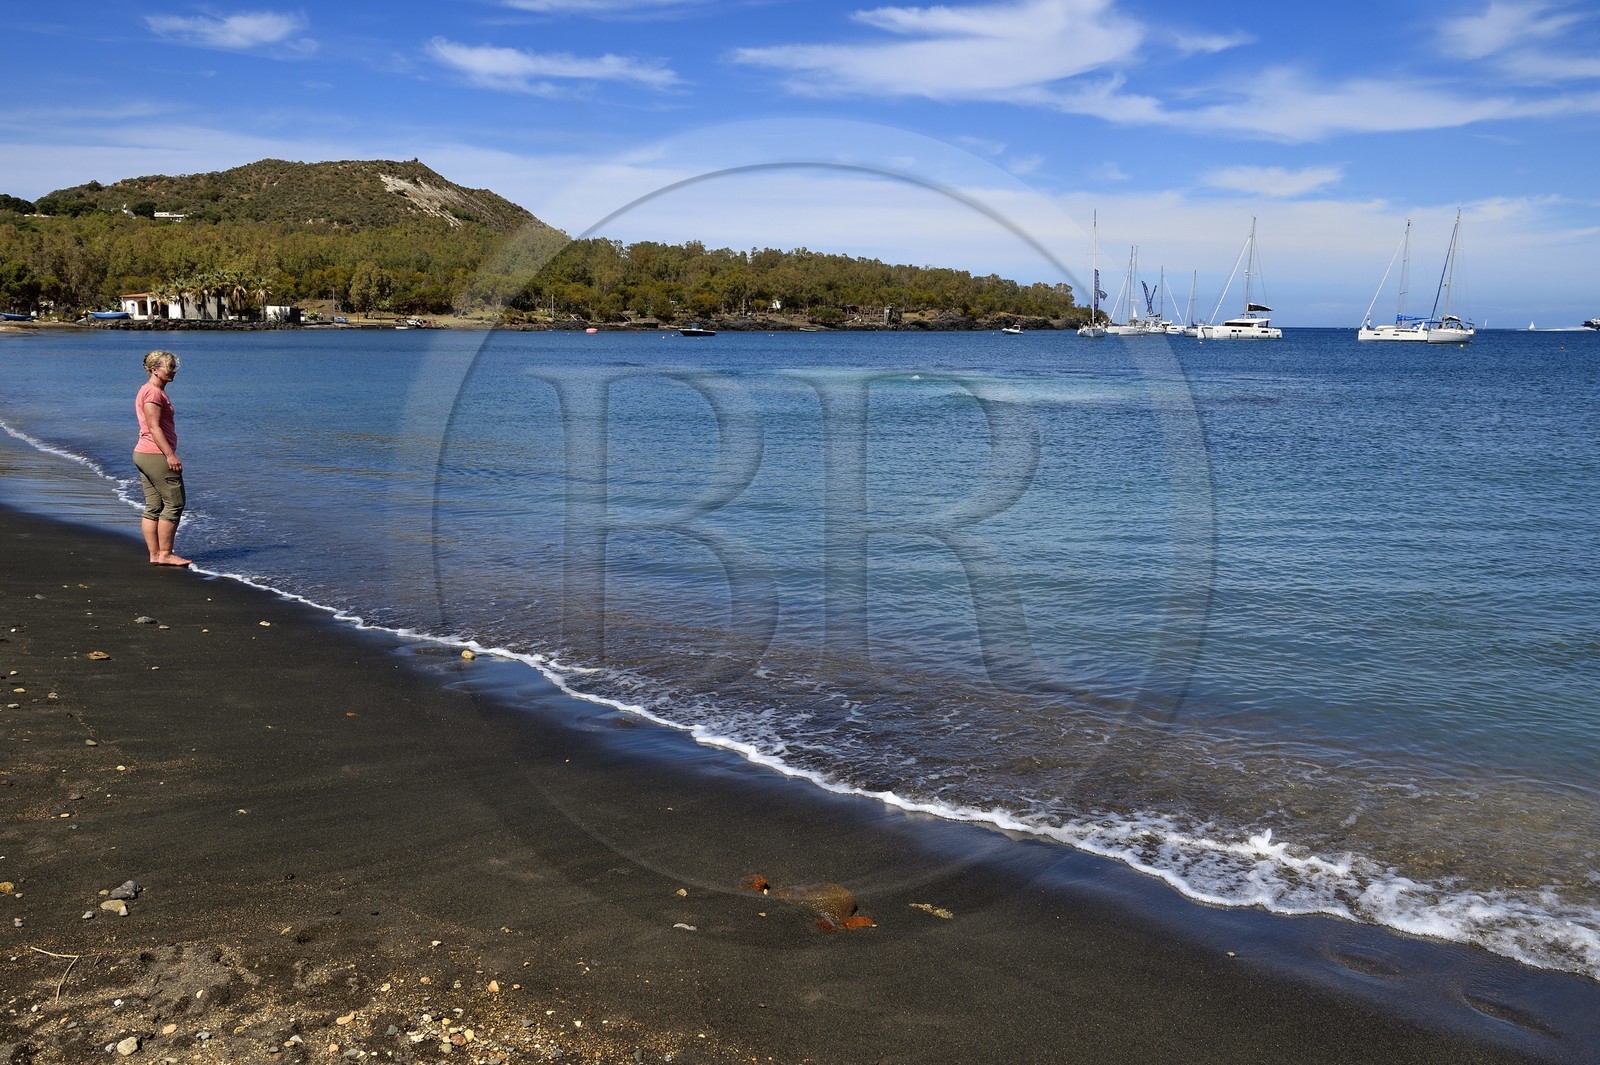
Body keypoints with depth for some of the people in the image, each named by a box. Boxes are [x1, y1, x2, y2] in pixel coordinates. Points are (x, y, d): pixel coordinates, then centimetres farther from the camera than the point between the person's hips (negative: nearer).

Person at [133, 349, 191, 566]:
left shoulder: (152, 391, 20)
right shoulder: (153, 392, -12)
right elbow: (154, 428, -19)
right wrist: (170, 455, -23)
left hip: (143, 454, 11)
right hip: (156, 455, -11)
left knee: (153, 508, 9)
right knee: (174, 504, -6)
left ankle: (154, 555, 10)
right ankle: (165, 554, -3)